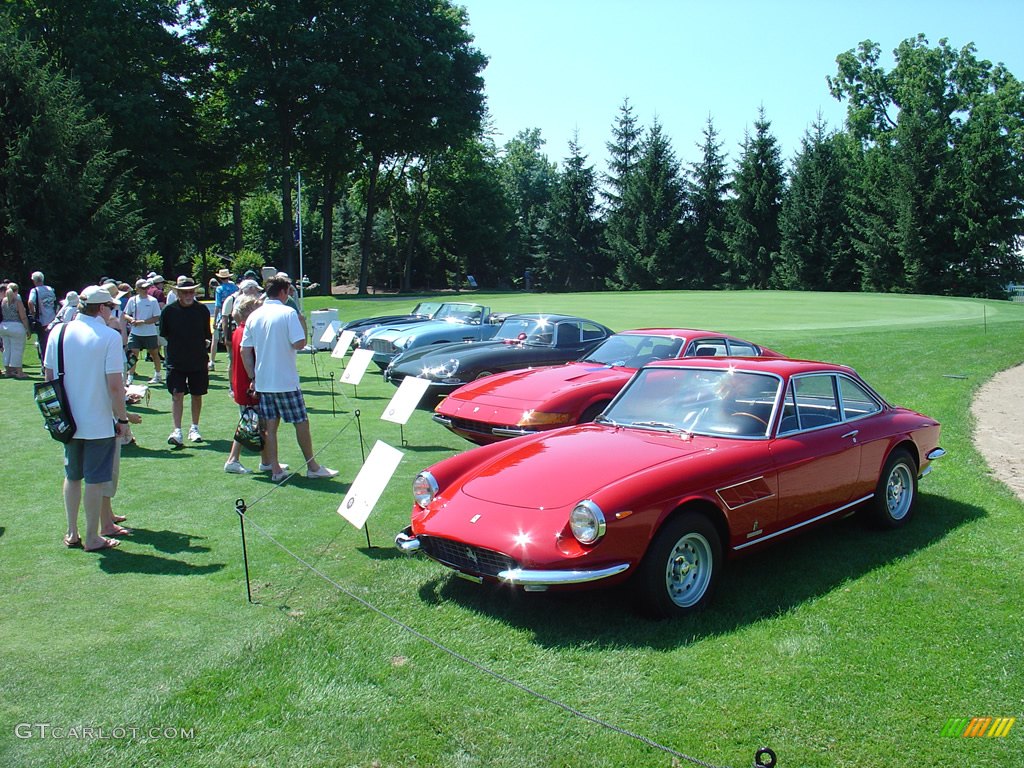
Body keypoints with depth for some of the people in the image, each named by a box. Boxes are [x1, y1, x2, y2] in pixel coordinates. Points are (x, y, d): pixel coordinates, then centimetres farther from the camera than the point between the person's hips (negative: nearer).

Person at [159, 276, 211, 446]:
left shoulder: (202, 310, 0)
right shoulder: (169, 311, -2)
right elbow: (164, 335, 7)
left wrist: (204, 344, -3)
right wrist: (177, 346, 2)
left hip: (198, 361, 1)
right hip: (175, 361, -1)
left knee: (197, 395, 10)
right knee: (177, 394, -7)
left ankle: (194, 428, 24)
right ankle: (177, 431, -8)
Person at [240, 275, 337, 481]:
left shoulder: (254, 316, 6)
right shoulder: (288, 313, -10)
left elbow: (245, 351, 7)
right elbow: (299, 344, -18)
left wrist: (253, 378, 13)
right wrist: (303, 325, 2)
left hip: (263, 381, 5)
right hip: (286, 381, -5)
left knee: (270, 425, 10)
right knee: (301, 422, 6)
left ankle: (275, 469, 13)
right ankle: (312, 467, 15)